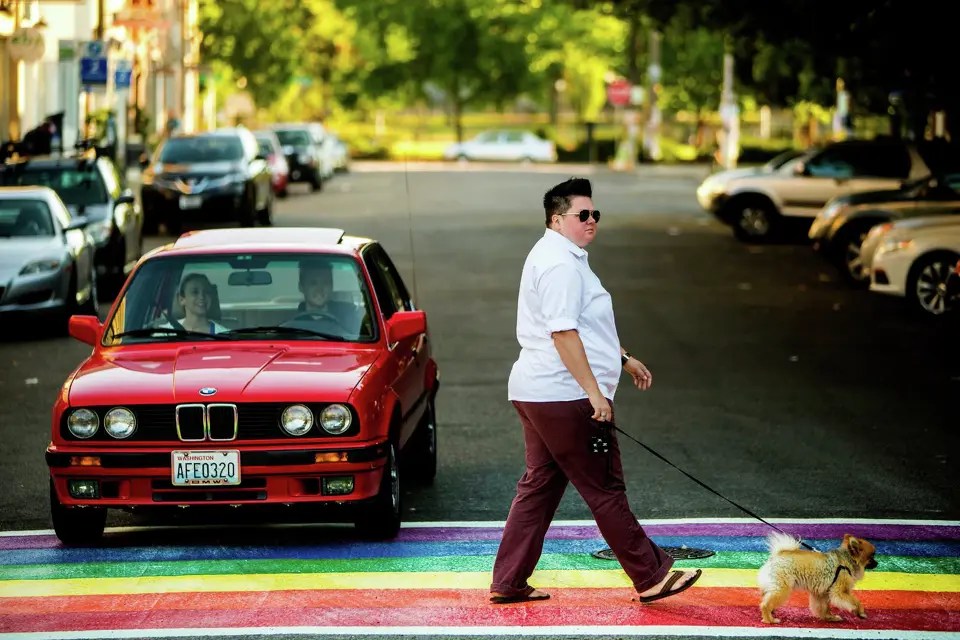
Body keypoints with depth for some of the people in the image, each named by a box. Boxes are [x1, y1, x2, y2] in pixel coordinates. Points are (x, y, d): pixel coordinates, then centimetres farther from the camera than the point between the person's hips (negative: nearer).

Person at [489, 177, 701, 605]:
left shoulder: (559, 258, 19)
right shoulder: (561, 265, -16)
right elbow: (564, 333, -23)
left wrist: (623, 359, 33)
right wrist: (595, 392, -24)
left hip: (536, 393, 11)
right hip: (564, 397, -11)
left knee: (538, 487, 12)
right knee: (605, 489, -4)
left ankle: (508, 583, 13)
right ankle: (650, 578, 2)